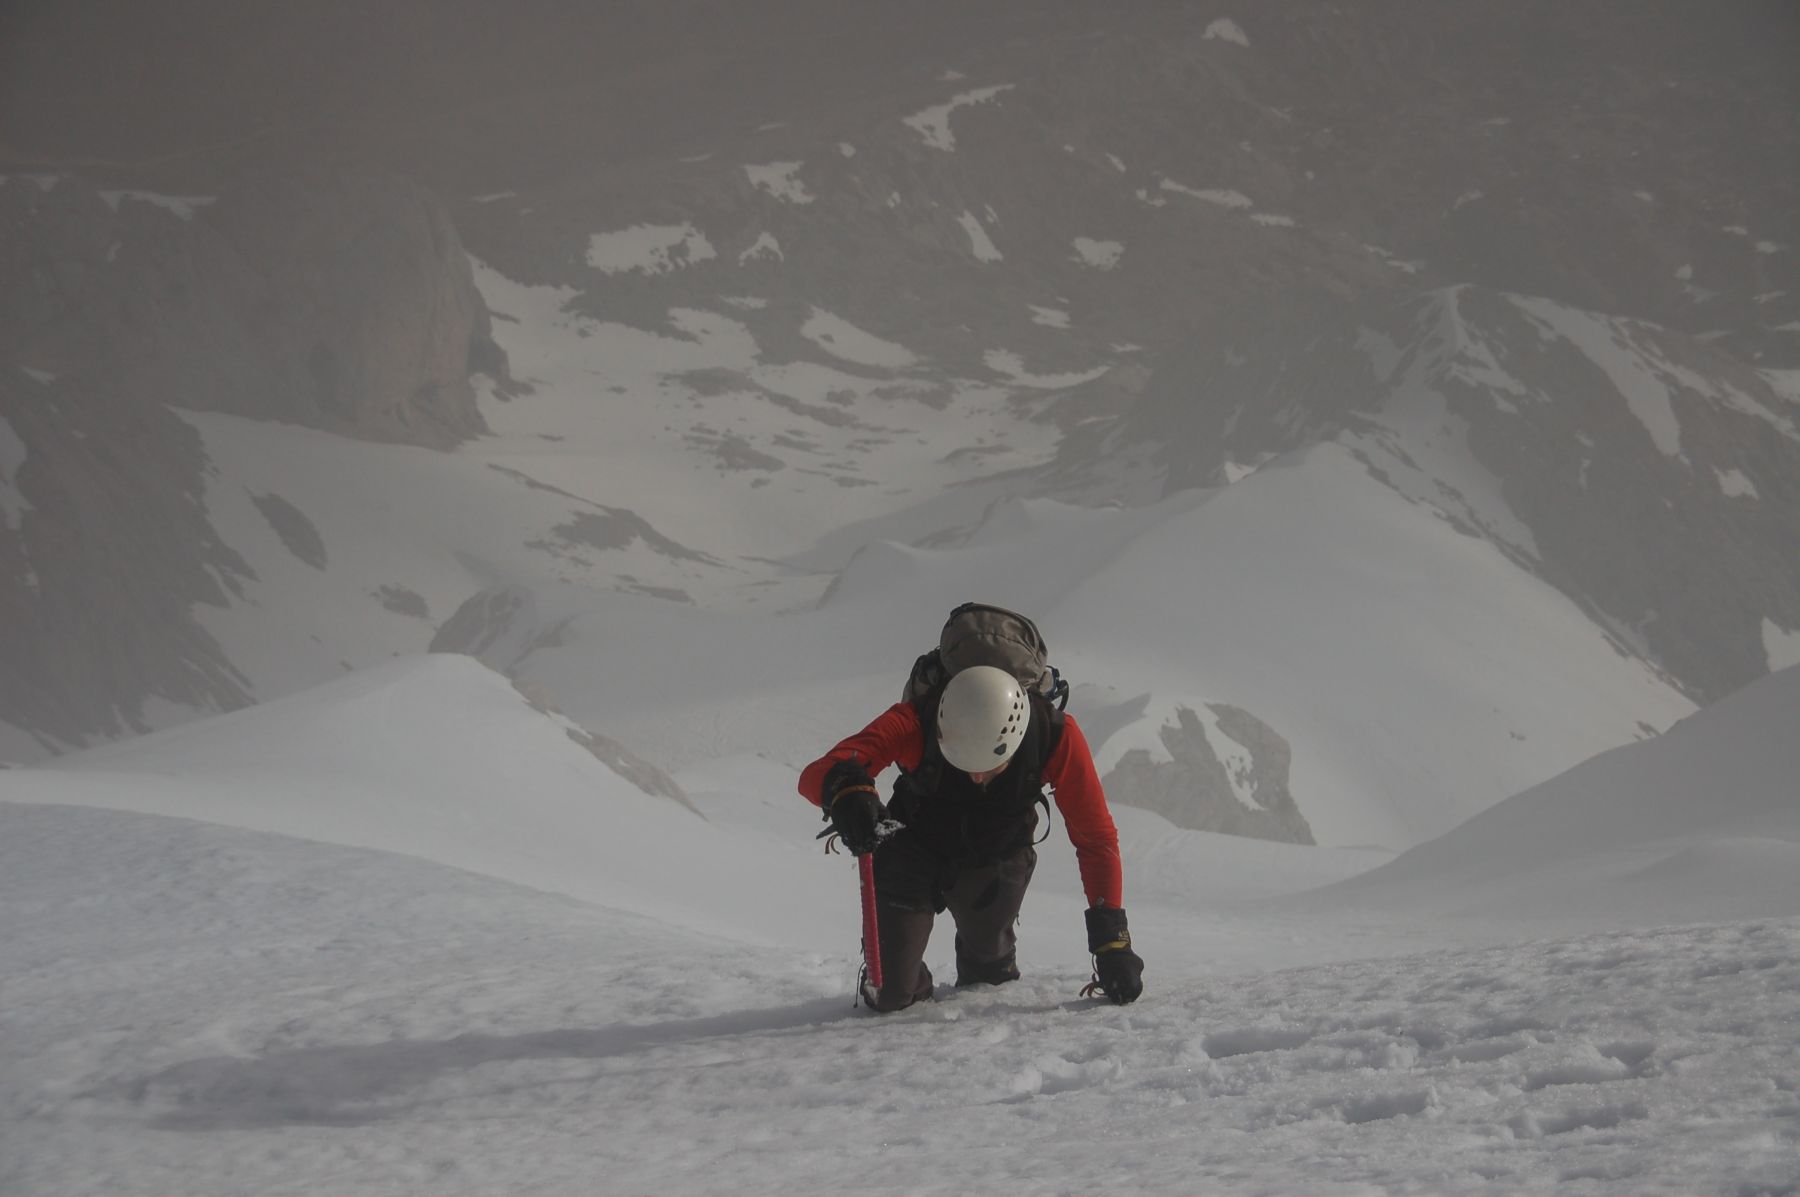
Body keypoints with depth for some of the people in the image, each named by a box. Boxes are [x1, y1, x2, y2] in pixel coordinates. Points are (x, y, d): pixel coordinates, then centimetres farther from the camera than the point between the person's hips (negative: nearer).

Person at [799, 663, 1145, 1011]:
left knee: (990, 968, 18)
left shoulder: (1056, 737, -33)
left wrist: (1111, 939, -32)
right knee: (890, 994, -3)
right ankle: (911, 993, 33)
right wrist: (845, 789, -66)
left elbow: (1097, 839, -26)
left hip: (996, 862, 1)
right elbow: (815, 774, -42)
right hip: (913, 853, -1)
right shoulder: (915, 725, -36)